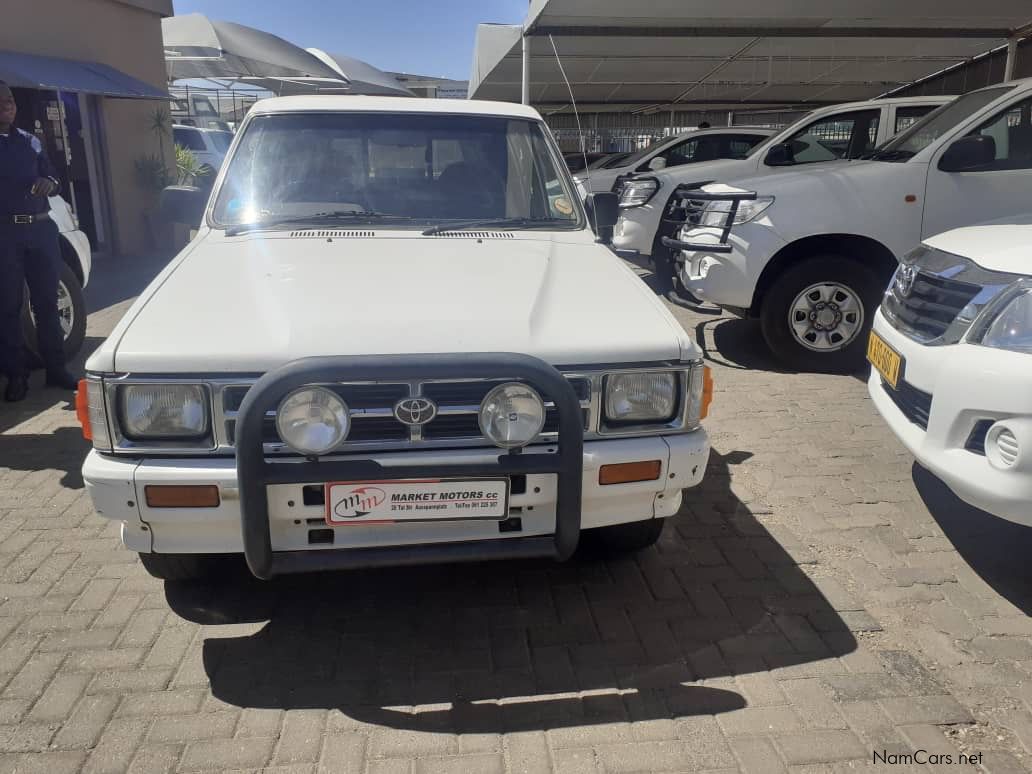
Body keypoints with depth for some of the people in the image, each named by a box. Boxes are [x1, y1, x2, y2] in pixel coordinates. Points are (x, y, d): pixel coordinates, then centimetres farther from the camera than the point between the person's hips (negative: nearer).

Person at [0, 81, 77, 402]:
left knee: (46, 301, 7)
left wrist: (50, 183, -5)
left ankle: (55, 368, 15)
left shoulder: (30, 141, 14)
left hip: (41, 228, 4)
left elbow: (52, 178, 17)